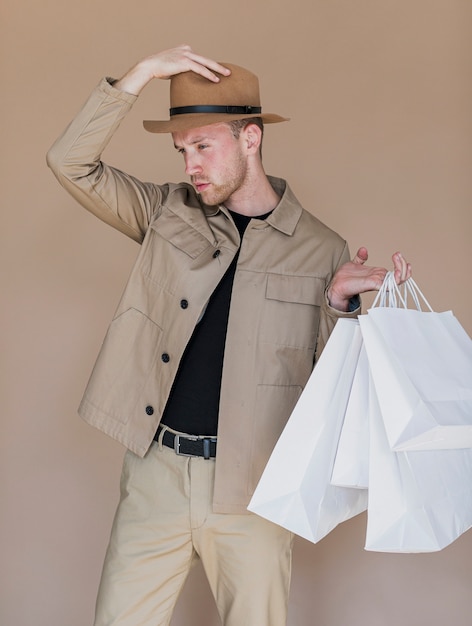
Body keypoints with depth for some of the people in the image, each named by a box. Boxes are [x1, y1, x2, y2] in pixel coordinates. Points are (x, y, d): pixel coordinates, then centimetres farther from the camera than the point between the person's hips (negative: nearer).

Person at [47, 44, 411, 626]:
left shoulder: (322, 251, 2)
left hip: (253, 486, -1)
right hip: (156, 470, 2)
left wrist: (340, 303, -14)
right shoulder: (168, 213, 7)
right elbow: (71, 162, -1)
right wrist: (141, 74, -7)